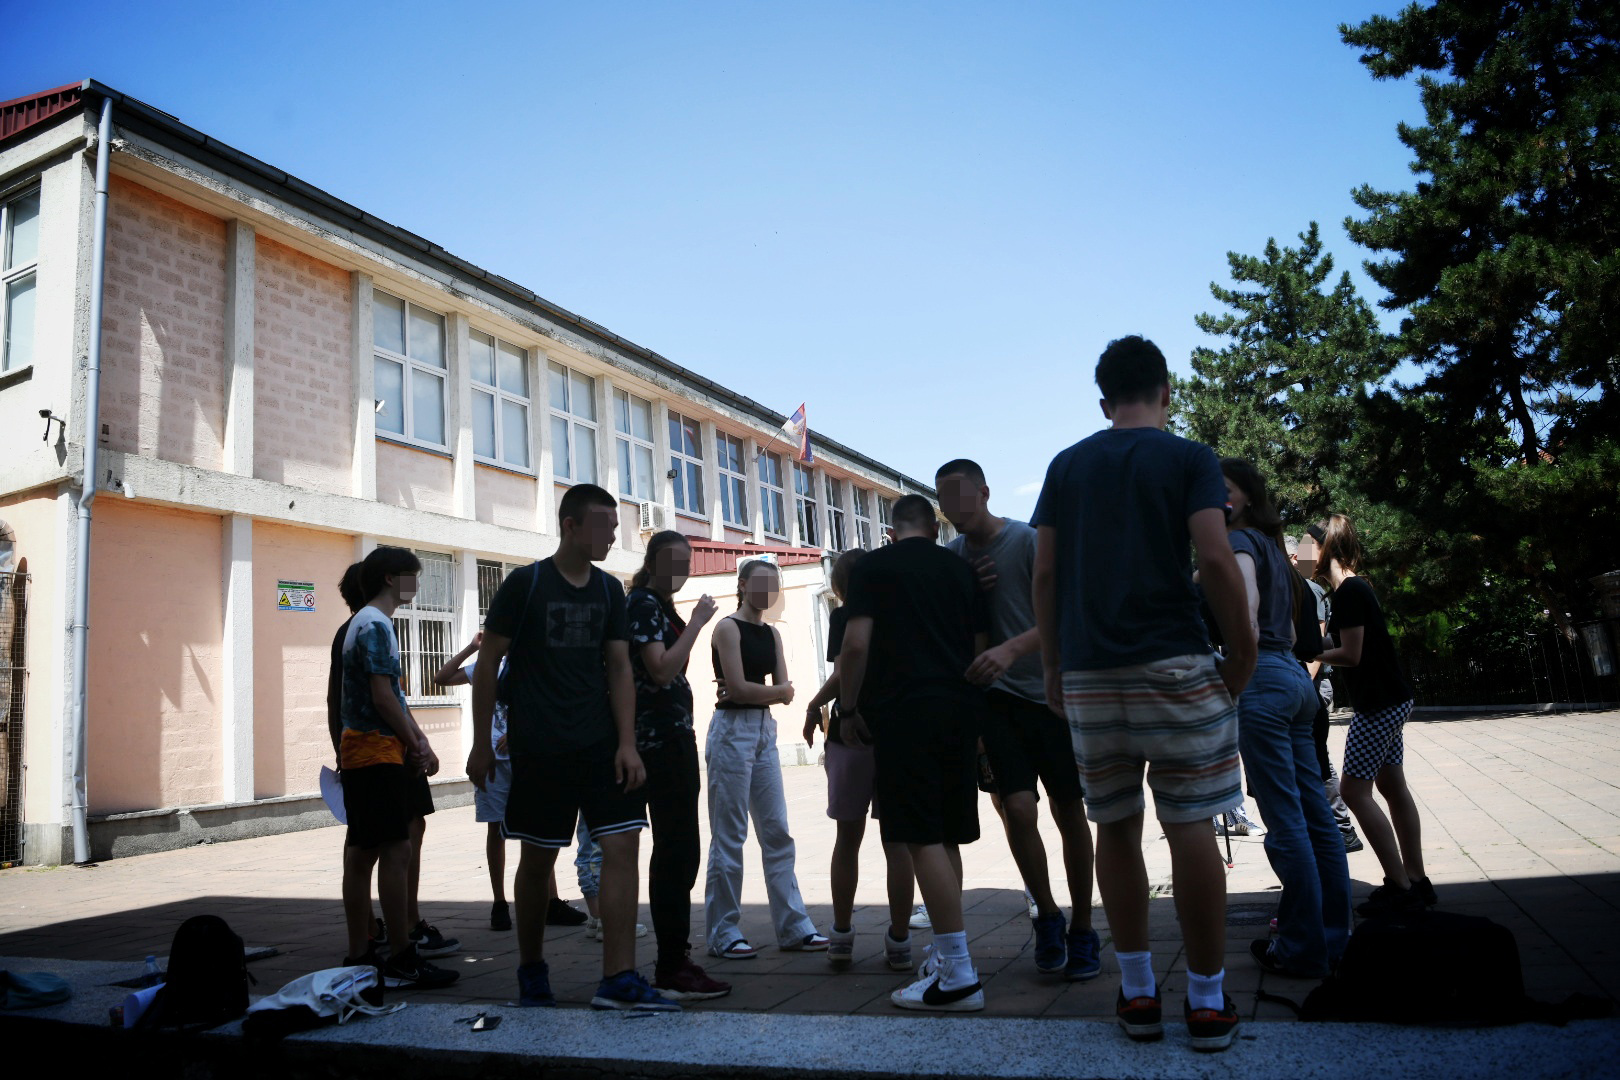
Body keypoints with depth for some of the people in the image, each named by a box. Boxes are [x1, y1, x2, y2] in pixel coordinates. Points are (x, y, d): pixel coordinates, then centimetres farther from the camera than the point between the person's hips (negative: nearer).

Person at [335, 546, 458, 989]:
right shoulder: (375, 625, -12)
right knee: (395, 851, -9)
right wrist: (416, 744, -9)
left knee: (362, 854, 11)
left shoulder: (368, 623, 20)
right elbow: (382, 695, -18)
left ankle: (360, 955, 18)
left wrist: (419, 741, 12)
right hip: (378, 751, -11)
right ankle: (401, 958, -5)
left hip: (360, 752, 11)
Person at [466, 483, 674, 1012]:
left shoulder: (609, 590, 8)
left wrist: (627, 743, -1)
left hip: (602, 747, 4)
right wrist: (481, 744, -2)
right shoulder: (525, 583, -5)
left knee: (622, 846, -7)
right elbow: (487, 664, -2)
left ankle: (618, 979, -2)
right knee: (538, 859, 7)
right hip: (539, 750, -4)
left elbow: (619, 667, 7)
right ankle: (531, 970, 28)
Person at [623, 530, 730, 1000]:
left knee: (677, 851, 13)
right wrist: (696, 623, -17)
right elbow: (661, 670, -22)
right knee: (676, 851, -9)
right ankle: (671, 971, -4)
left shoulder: (660, 606, 19)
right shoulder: (641, 604, -10)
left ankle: (675, 958, 23)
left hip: (673, 737, 10)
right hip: (661, 740, -10)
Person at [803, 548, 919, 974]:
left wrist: (814, 706, -2)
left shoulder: (843, 616, -4)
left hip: (852, 734, -3)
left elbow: (844, 672, -16)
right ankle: (899, 942, 7)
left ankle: (842, 936, 15)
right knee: (898, 841, 5)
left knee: (847, 839, 10)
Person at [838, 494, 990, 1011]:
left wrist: (849, 708, 2)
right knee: (946, 838, 15)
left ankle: (959, 976, -6)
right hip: (960, 709, 6)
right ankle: (947, 956, 24)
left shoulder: (872, 566, 1)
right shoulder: (961, 570, 14)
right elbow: (982, 648, 13)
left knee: (923, 838, -6)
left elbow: (856, 644, -8)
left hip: (902, 711, -6)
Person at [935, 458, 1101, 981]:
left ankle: (1082, 930, 22)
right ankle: (1047, 916, 14)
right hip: (998, 697, 2)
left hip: (1051, 692, -2)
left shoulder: (1030, 540, -9)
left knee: (1069, 814, 5)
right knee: (1018, 810, -10)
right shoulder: (950, 556, 5)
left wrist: (1011, 649, -34)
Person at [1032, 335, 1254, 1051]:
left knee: (1115, 830, 10)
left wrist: (1052, 666, 12)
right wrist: (1242, 651, 1)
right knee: (1190, 830, 3)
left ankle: (1137, 993, 17)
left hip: (1087, 673, 3)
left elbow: (1045, 574, 6)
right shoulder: (1188, 458, 3)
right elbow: (1215, 560, -9)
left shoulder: (1066, 466, 12)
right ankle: (1207, 1002, 10)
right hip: (1174, 664, -3)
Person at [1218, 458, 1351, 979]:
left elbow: (1243, 573, -27)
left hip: (1261, 680, -10)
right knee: (1315, 814, 12)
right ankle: (1335, 935, 21)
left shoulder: (1239, 538, -5)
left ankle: (1302, 950, 2)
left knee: (1285, 821, -5)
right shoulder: (1271, 544, 22)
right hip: (1293, 674, 10)